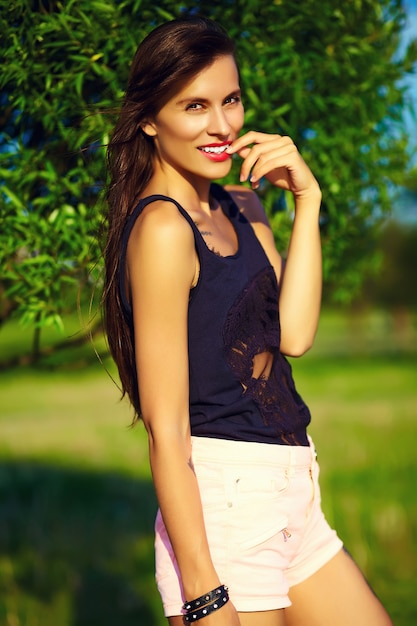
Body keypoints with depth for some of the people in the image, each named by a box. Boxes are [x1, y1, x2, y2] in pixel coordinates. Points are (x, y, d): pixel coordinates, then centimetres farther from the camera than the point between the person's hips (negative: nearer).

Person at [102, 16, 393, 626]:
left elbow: (294, 334, -2)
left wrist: (307, 198, -4)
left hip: (291, 503, 9)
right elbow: (166, 429, -17)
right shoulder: (162, 227, -14)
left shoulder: (240, 205, 12)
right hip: (223, 506, -8)